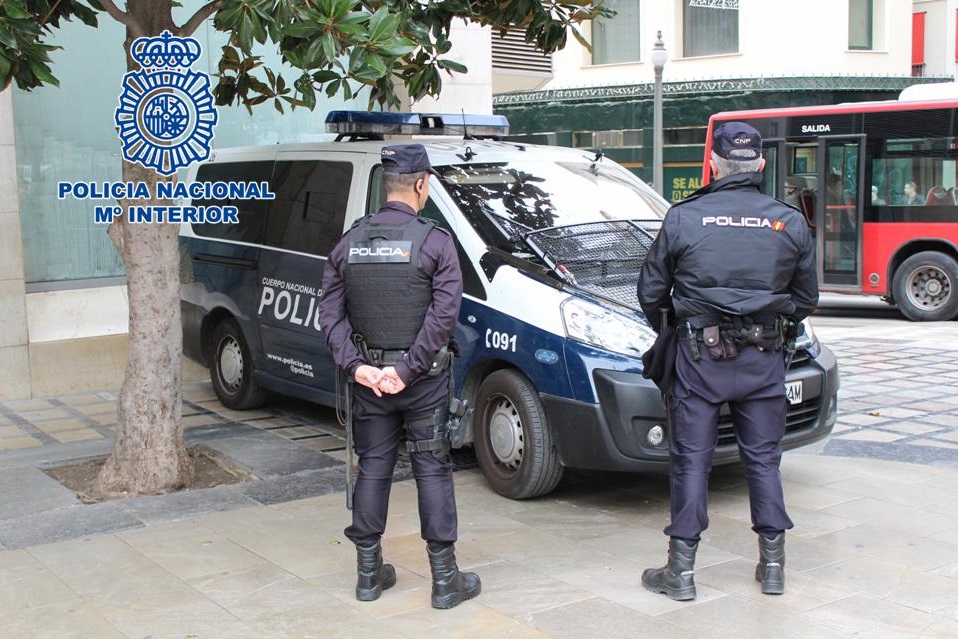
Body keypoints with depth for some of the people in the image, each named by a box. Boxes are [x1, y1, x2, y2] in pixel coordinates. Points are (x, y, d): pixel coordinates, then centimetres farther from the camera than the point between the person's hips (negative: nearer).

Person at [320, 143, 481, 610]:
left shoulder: (349, 243, 4)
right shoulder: (435, 242, -9)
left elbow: (332, 314, 0)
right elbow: (443, 316, -17)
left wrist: (357, 366, -5)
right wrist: (406, 369, -15)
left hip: (368, 377, 4)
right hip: (422, 379, -4)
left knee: (373, 468, 13)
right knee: (432, 470, 4)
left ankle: (369, 573, 21)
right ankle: (445, 579, 10)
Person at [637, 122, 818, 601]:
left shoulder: (683, 219, -4)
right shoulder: (789, 223, 2)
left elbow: (650, 293, 2)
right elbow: (806, 298, 11)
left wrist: (667, 329, 21)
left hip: (699, 357, -2)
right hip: (764, 361, 2)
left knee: (691, 461, 5)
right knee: (763, 459, 13)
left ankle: (681, 570, 9)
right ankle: (773, 565, 20)